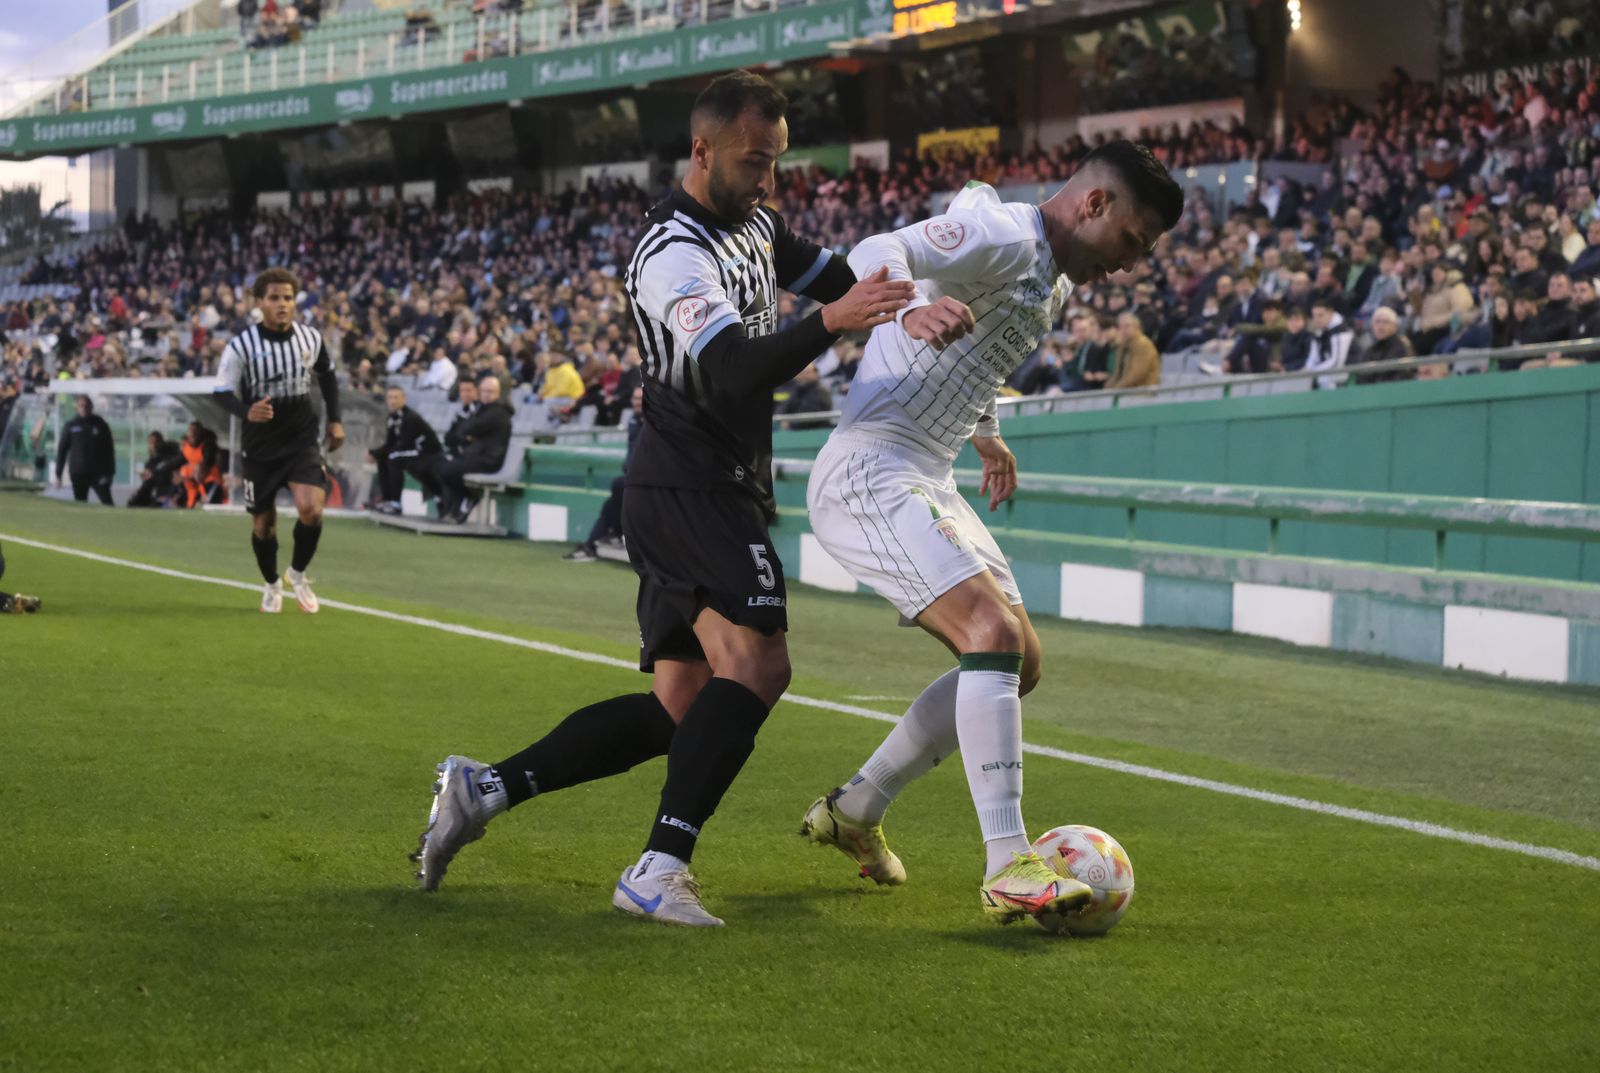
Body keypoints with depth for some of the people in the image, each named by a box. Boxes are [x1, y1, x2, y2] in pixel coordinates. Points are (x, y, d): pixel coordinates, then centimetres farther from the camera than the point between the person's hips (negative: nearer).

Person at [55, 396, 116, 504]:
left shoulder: (100, 424, 4)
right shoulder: (70, 426, 5)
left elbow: (109, 449, 5)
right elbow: (62, 450, 7)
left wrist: (110, 472, -2)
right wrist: (58, 474, 4)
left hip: (98, 473, -1)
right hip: (78, 474, 1)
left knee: (107, 501, -9)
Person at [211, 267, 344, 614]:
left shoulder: (311, 338, -2)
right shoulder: (241, 346, -13)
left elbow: (327, 376, 16)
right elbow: (223, 392, -10)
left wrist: (334, 420, 13)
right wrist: (247, 412, -30)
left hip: (302, 440, 1)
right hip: (261, 445, -1)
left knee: (311, 509, -19)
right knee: (263, 522, 8)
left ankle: (297, 573, 8)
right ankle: (271, 584, 35)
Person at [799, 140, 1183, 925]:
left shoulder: (1052, 283, 17)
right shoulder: (1001, 239, -15)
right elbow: (877, 254, -31)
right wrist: (913, 310, -52)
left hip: (926, 484, 11)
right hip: (869, 475, -11)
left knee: (1017, 666, 11)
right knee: (995, 634, -24)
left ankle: (853, 811, 22)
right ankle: (1008, 868, -27)